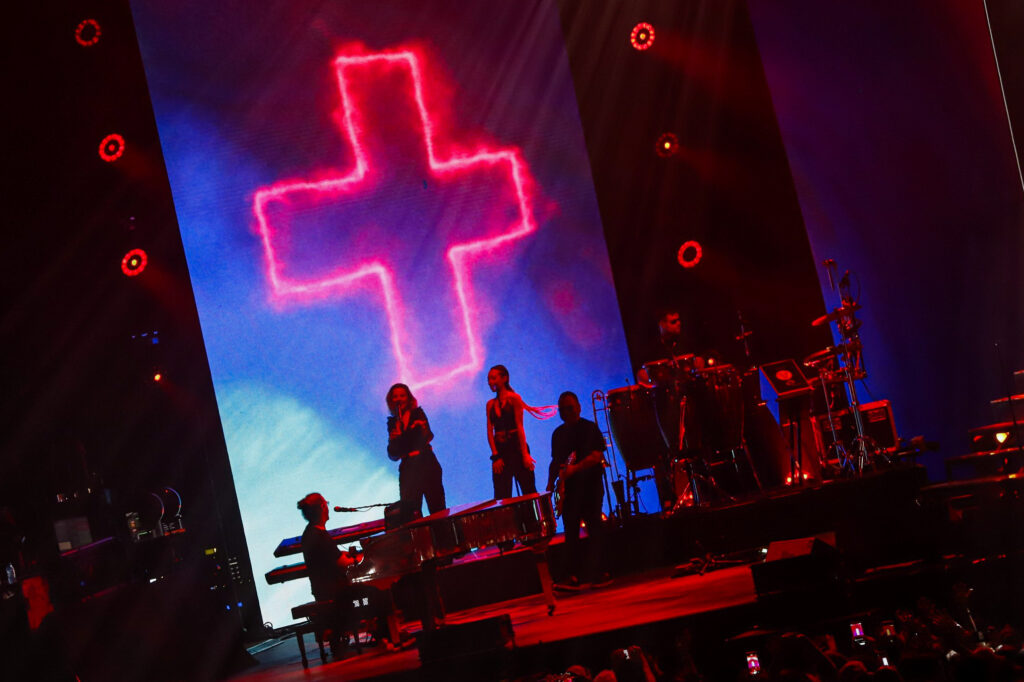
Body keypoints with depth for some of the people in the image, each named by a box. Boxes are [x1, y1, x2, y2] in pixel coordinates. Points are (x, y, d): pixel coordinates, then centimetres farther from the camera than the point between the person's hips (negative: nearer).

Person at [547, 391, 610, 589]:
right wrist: (551, 482, 7)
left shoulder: (589, 428, -1)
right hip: (568, 487, 5)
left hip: (590, 485, -5)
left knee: (594, 527, -7)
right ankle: (574, 576, -1)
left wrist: (575, 468, -25)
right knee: (570, 531, 0)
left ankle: (599, 573, -3)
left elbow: (596, 456, -12)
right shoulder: (558, 433, 16)